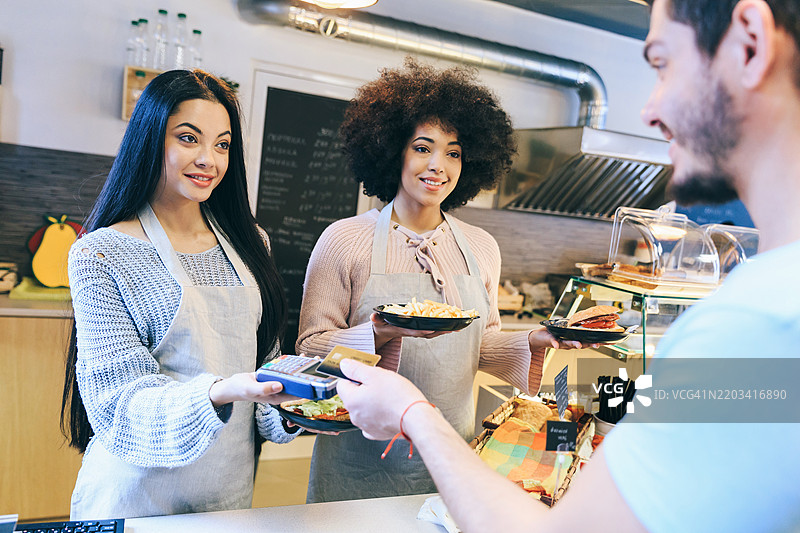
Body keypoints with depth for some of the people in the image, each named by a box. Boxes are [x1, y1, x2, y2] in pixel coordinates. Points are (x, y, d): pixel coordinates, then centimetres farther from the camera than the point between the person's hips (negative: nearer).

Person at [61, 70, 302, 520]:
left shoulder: (249, 243, 4)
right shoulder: (101, 254, -11)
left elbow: (265, 359, 9)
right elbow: (118, 399, -16)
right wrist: (219, 392, -33)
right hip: (139, 497, -4)